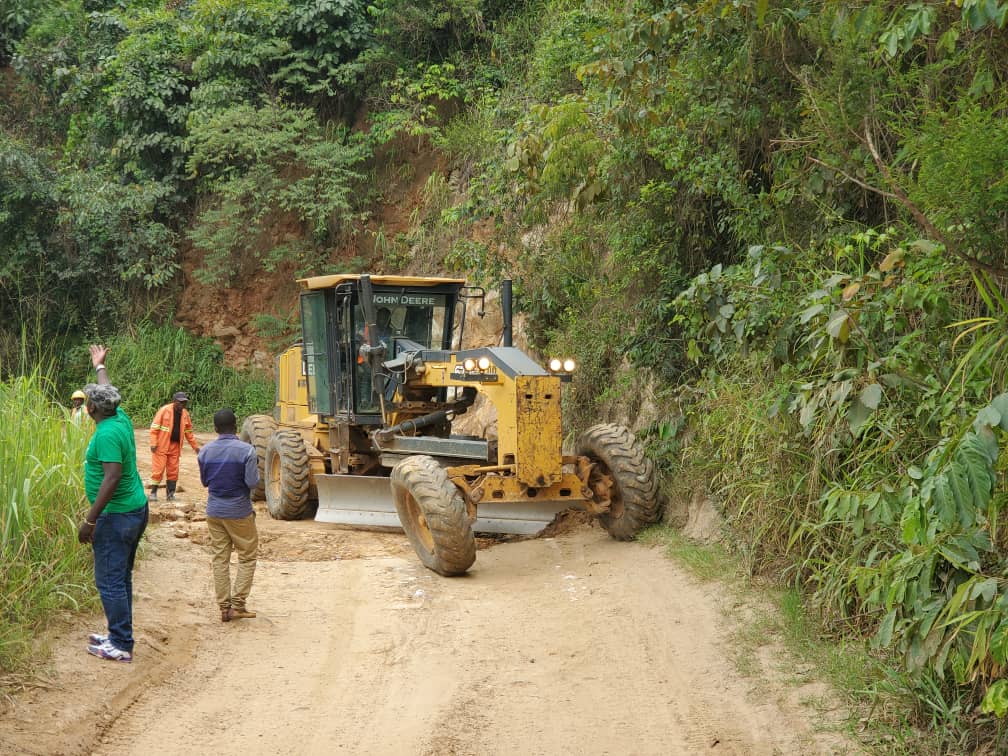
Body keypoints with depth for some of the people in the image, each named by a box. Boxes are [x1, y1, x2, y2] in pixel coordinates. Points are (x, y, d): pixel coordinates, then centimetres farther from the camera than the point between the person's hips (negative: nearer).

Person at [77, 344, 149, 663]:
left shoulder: (107, 434, -19)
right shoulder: (121, 420, 6)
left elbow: (112, 477, -27)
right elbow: (108, 392, 28)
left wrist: (90, 520, -25)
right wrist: (99, 365, 45)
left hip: (117, 516, -10)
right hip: (136, 509, 10)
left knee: (109, 580, -5)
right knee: (120, 577, 17)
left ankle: (121, 646, -3)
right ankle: (119, 635, 24)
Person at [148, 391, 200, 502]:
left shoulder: (185, 414, 7)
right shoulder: (164, 410, -10)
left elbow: (188, 432, 17)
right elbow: (154, 427, -10)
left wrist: (195, 446, 16)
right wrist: (153, 443, -16)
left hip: (175, 446, 5)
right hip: (162, 446, -5)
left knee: (173, 471, 7)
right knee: (158, 469, -4)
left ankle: (170, 494, 15)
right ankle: (153, 492, 6)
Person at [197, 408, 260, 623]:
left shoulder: (205, 451, -1)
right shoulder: (246, 450, -15)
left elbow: (204, 481, 10)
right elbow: (252, 482, -17)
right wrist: (256, 469, 2)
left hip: (214, 511, 4)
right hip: (239, 512, -4)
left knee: (220, 558, 10)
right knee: (247, 557, 9)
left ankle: (224, 607, 11)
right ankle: (237, 605, 3)